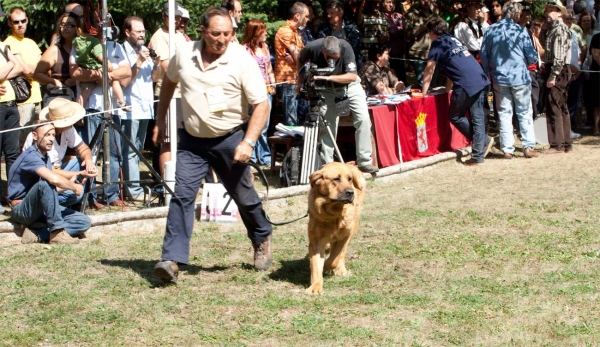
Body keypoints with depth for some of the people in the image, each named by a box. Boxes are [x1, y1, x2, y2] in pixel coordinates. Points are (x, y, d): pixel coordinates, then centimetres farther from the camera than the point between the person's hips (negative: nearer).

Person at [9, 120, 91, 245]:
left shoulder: (45, 157, 11)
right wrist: (74, 187, -17)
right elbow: (54, 179, -34)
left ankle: (37, 233, -17)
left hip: (42, 209, 9)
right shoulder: (30, 156, -19)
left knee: (84, 222, -9)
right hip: (23, 210, -8)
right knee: (44, 184, -37)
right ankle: (57, 233, -32)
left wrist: (69, 183, 2)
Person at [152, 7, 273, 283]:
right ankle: (172, 260, -12)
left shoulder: (242, 60, -15)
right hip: (192, 140, 2)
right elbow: (169, 81, 17)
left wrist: (248, 142, -22)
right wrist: (161, 117, 18)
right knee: (182, 195, -9)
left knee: (244, 197, 11)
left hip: (230, 139, -2)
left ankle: (262, 240, 38)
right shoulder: (183, 55, -5)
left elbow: (261, 104, -14)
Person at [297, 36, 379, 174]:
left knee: (363, 118, -16)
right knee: (327, 125, -5)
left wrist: (329, 77, -42)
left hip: (349, 85, -1)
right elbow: (301, 60, -1)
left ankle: (364, 162, -9)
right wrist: (300, 81, -7)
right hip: (327, 90, 1)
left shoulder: (345, 47, -31)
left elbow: (352, 76, -32)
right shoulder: (312, 48, -26)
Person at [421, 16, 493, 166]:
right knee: (477, 117, 7)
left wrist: (424, 93, 10)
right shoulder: (454, 40, 25)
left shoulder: (438, 44, 4)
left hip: (466, 85, -7)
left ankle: (484, 140, 6)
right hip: (481, 80, 7)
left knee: (455, 116, 9)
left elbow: (429, 71, 3)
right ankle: (478, 156, 4)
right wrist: (447, 89, 37)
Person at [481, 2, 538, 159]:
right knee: (525, 113, 6)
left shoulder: (491, 30, 0)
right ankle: (528, 146, 2)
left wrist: (489, 72, 20)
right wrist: (532, 60, 17)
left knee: (504, 114, 8)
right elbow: (532, 57, -6)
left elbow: (484, 54, 7)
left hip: (499, 78, 3)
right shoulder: (520, 31, -10)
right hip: (520, 77, -3)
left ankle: (507, 149, 5)